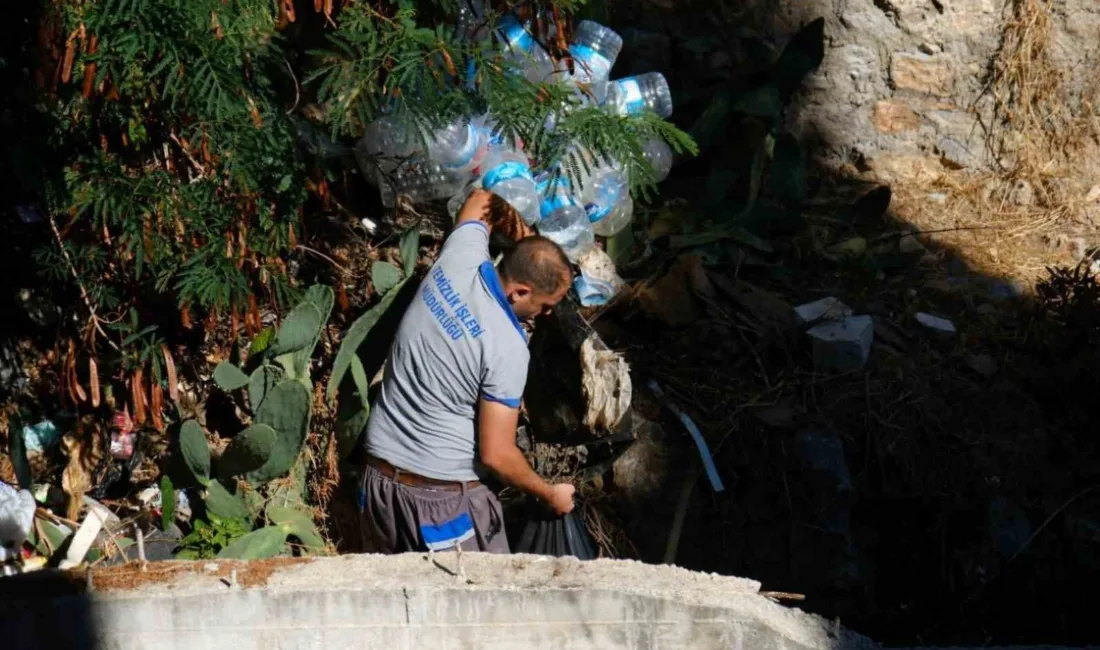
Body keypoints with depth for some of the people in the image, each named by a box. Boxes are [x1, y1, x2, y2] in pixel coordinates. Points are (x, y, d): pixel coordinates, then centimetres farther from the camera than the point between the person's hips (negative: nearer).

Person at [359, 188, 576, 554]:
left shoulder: (458, 261, -4)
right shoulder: (507, 347, -22)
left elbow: (482, 201, 20)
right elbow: (496, 454, -18)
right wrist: (549, 495, -4)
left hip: (379, 478, 7)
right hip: (443, 496, -7)